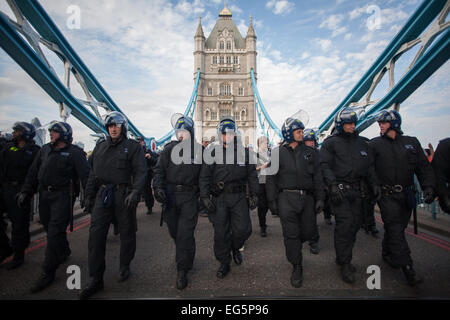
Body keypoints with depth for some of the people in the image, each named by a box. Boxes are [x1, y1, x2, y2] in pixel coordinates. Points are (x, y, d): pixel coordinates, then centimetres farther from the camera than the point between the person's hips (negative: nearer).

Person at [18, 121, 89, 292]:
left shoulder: (74, 153, -8)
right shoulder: (45, 150, 11)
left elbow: (85, 176, -12)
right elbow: (33, 173, 15)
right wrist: (25, 192, 10)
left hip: (62, 196, -6)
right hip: (44, 195, 7)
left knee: (54, 234, -5)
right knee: (50, 229, 17)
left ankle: (48, 273, 5)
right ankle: (64, 252, 43)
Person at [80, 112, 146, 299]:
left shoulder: (133, 146, 0)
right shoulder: (100, 147, 17)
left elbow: (141, 171, -8)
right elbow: (93, 173, 20)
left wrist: (135, 192, -21)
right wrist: (89, 195, 16)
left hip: (124, 195, -4)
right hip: (103, 194, 4)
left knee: (126, 233, 8)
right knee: (96, 235, -1)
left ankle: (124, 266, 30)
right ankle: (96, 280, 9)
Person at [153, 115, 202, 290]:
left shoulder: (200, 150, 5)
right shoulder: (170, 149, 5)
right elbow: (159, 169, 3)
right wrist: (158, 187, -12)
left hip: (190, 196, -2)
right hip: (170, 195, 2)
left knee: (185, 234, -6)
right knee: (174, 232, 13)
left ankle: (182, 271, 8)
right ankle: (185, 258, 40)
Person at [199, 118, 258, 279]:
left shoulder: (244, 151, 6)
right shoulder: (212, 151, 1)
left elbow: (252, 175, 10)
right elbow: (204, 176, 1)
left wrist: (254, 195, 5)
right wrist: (205, 196, -6)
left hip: (239, 196, 1)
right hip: (219, 198, 0)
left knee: (243, 229, -4)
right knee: (220, 233, 6)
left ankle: (235, 248, 30)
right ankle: (224, 263, 26)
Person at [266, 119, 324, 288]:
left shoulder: (309, 152, 11)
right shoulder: (278, 153, 3)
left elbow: (317, 177, 11)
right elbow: (271, 178, 3)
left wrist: (320, 198, 4)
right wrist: (272, 200, -1)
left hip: (307, 197, 3)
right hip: (286, 197, -3)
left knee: (308, 231, 6)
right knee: (291, 234, -2)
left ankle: (293, 247, 38)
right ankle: (297, 267, 13)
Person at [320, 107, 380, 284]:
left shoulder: (361, 142, 18)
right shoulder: (331, 142, 1)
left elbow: (369, 165, 20)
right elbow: (325, 165, -8)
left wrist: (374, 183, 8)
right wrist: (333, 184, -19)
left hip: (357, 189, 6)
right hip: (340, 189, -6)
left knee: (356, 223, 6)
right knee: (345, 224, -11)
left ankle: (343, 257, 22)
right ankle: (345, 264, 2)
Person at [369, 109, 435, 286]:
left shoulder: (412, 142, 9)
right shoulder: (375, 144, 1)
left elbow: (424, 167, 9)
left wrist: (428, 186, -4)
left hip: (406, 195, 4)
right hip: (387, 195, -3)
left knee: (398, 228, 13)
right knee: (395, 230, -8)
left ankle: (387, 252, 36)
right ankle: (408, 268, -3)